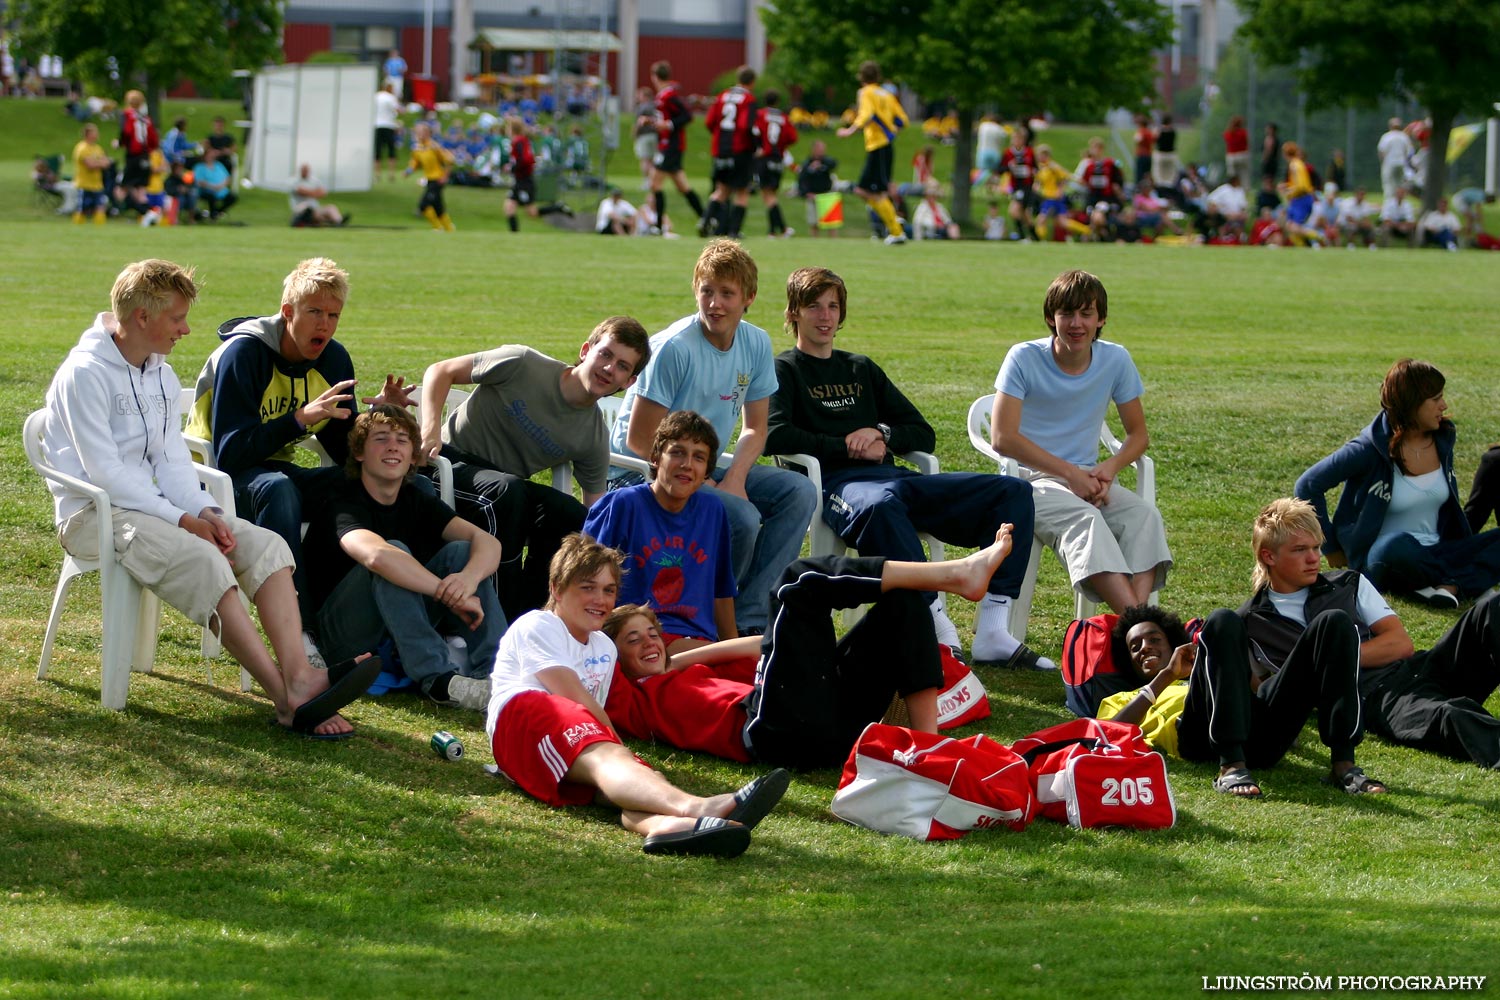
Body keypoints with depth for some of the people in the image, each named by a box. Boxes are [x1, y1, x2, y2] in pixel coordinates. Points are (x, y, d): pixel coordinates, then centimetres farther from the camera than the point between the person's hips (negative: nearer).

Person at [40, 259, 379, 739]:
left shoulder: (161, 376, 16)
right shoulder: (84, 374, -11)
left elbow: (172, 459, 12)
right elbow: (105, 472, -17)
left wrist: (203, 512, -8)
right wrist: (182, 520, -19)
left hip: (150, 503, 8)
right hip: (93, 515, -8)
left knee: (265, 545, -14)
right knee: (204, 562, -33)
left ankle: (298, 676, -34)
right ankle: (287, 698, -37)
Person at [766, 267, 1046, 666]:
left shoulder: (862, 369, 30)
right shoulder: (785, 370, 13)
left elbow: (923, 434, 26)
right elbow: (773, 436, -8)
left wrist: (881, 434, 4)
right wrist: (849, 447, -4)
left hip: (891, 477, 7)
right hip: (834, 481, -7)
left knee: (1013, 491, -10)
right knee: (880, 504, -45)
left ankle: (992, 629, -24)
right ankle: (937, 629, -47)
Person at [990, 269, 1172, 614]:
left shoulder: (1116, 360, 5)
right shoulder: (1024, 359, -6)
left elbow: (1138, 434, 12)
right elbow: (1003, 437, -14)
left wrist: (1110, 467, -11)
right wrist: (1069, 473, -17)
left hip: (1088, 478, 5)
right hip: (1032, 479, -5)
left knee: (1144, 516, -26)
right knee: (1084, 519, -36)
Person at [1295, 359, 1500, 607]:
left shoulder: (1443, 438, 5)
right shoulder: (1371, 449, -12)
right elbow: (1308, 485, -8)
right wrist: (1333, 548, -4)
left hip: (1432, 557, 6)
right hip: (1382, 559, -6)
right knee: (1399, 546, -41)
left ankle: (1451, 586, -33)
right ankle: (1467, 577, -19)